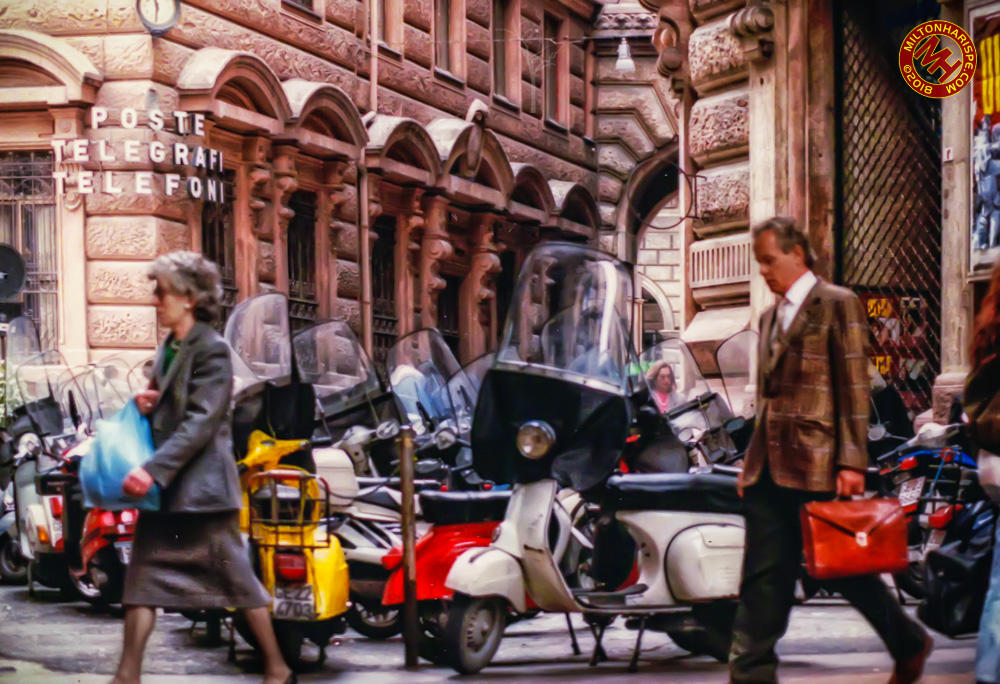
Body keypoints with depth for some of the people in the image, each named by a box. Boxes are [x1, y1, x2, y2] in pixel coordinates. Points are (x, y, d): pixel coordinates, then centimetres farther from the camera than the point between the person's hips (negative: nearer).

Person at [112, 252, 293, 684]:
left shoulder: (212, 350, -12)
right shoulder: (169, 349, 14)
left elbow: (200, 423, -20)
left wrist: (154, 470, -28)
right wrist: (146, 405, 2)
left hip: (202, 484, -8)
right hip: (164, 486, 8)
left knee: (236, 577, 0)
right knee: (143, 577, 4)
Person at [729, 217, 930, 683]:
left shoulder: (837, 304, -4)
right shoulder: (770, 317, 19)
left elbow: (854, 387, -10)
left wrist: (851, 462, -15)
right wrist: (752, 461, 16)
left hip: (817, 467, -7)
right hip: (769, 467, 7)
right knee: (762, 579, 2)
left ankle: (910, 645, 24)